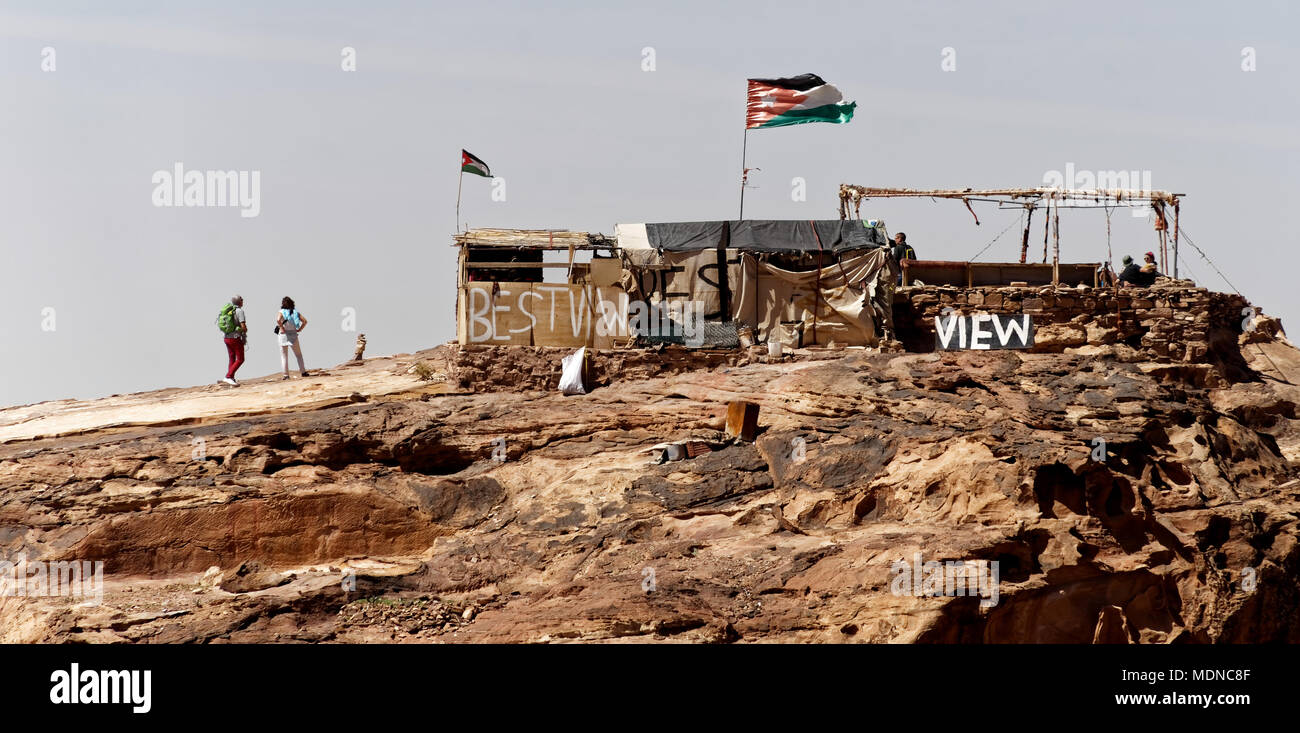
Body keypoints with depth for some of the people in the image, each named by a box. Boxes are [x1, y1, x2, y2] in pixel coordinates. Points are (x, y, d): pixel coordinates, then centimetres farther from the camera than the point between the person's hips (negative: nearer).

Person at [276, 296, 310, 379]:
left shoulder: (282, 312, -5)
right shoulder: (295, 312, 3)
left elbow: (278, 320, -25)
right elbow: (304, 321, -4)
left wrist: (282, 328, -13)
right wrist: (299, 329, 3)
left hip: (283, 335, -2)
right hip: (293, 335, 2)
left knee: (284, 356, 5)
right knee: (299, 355, 14)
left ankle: (286, 375, 0)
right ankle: (303, 372, 9)